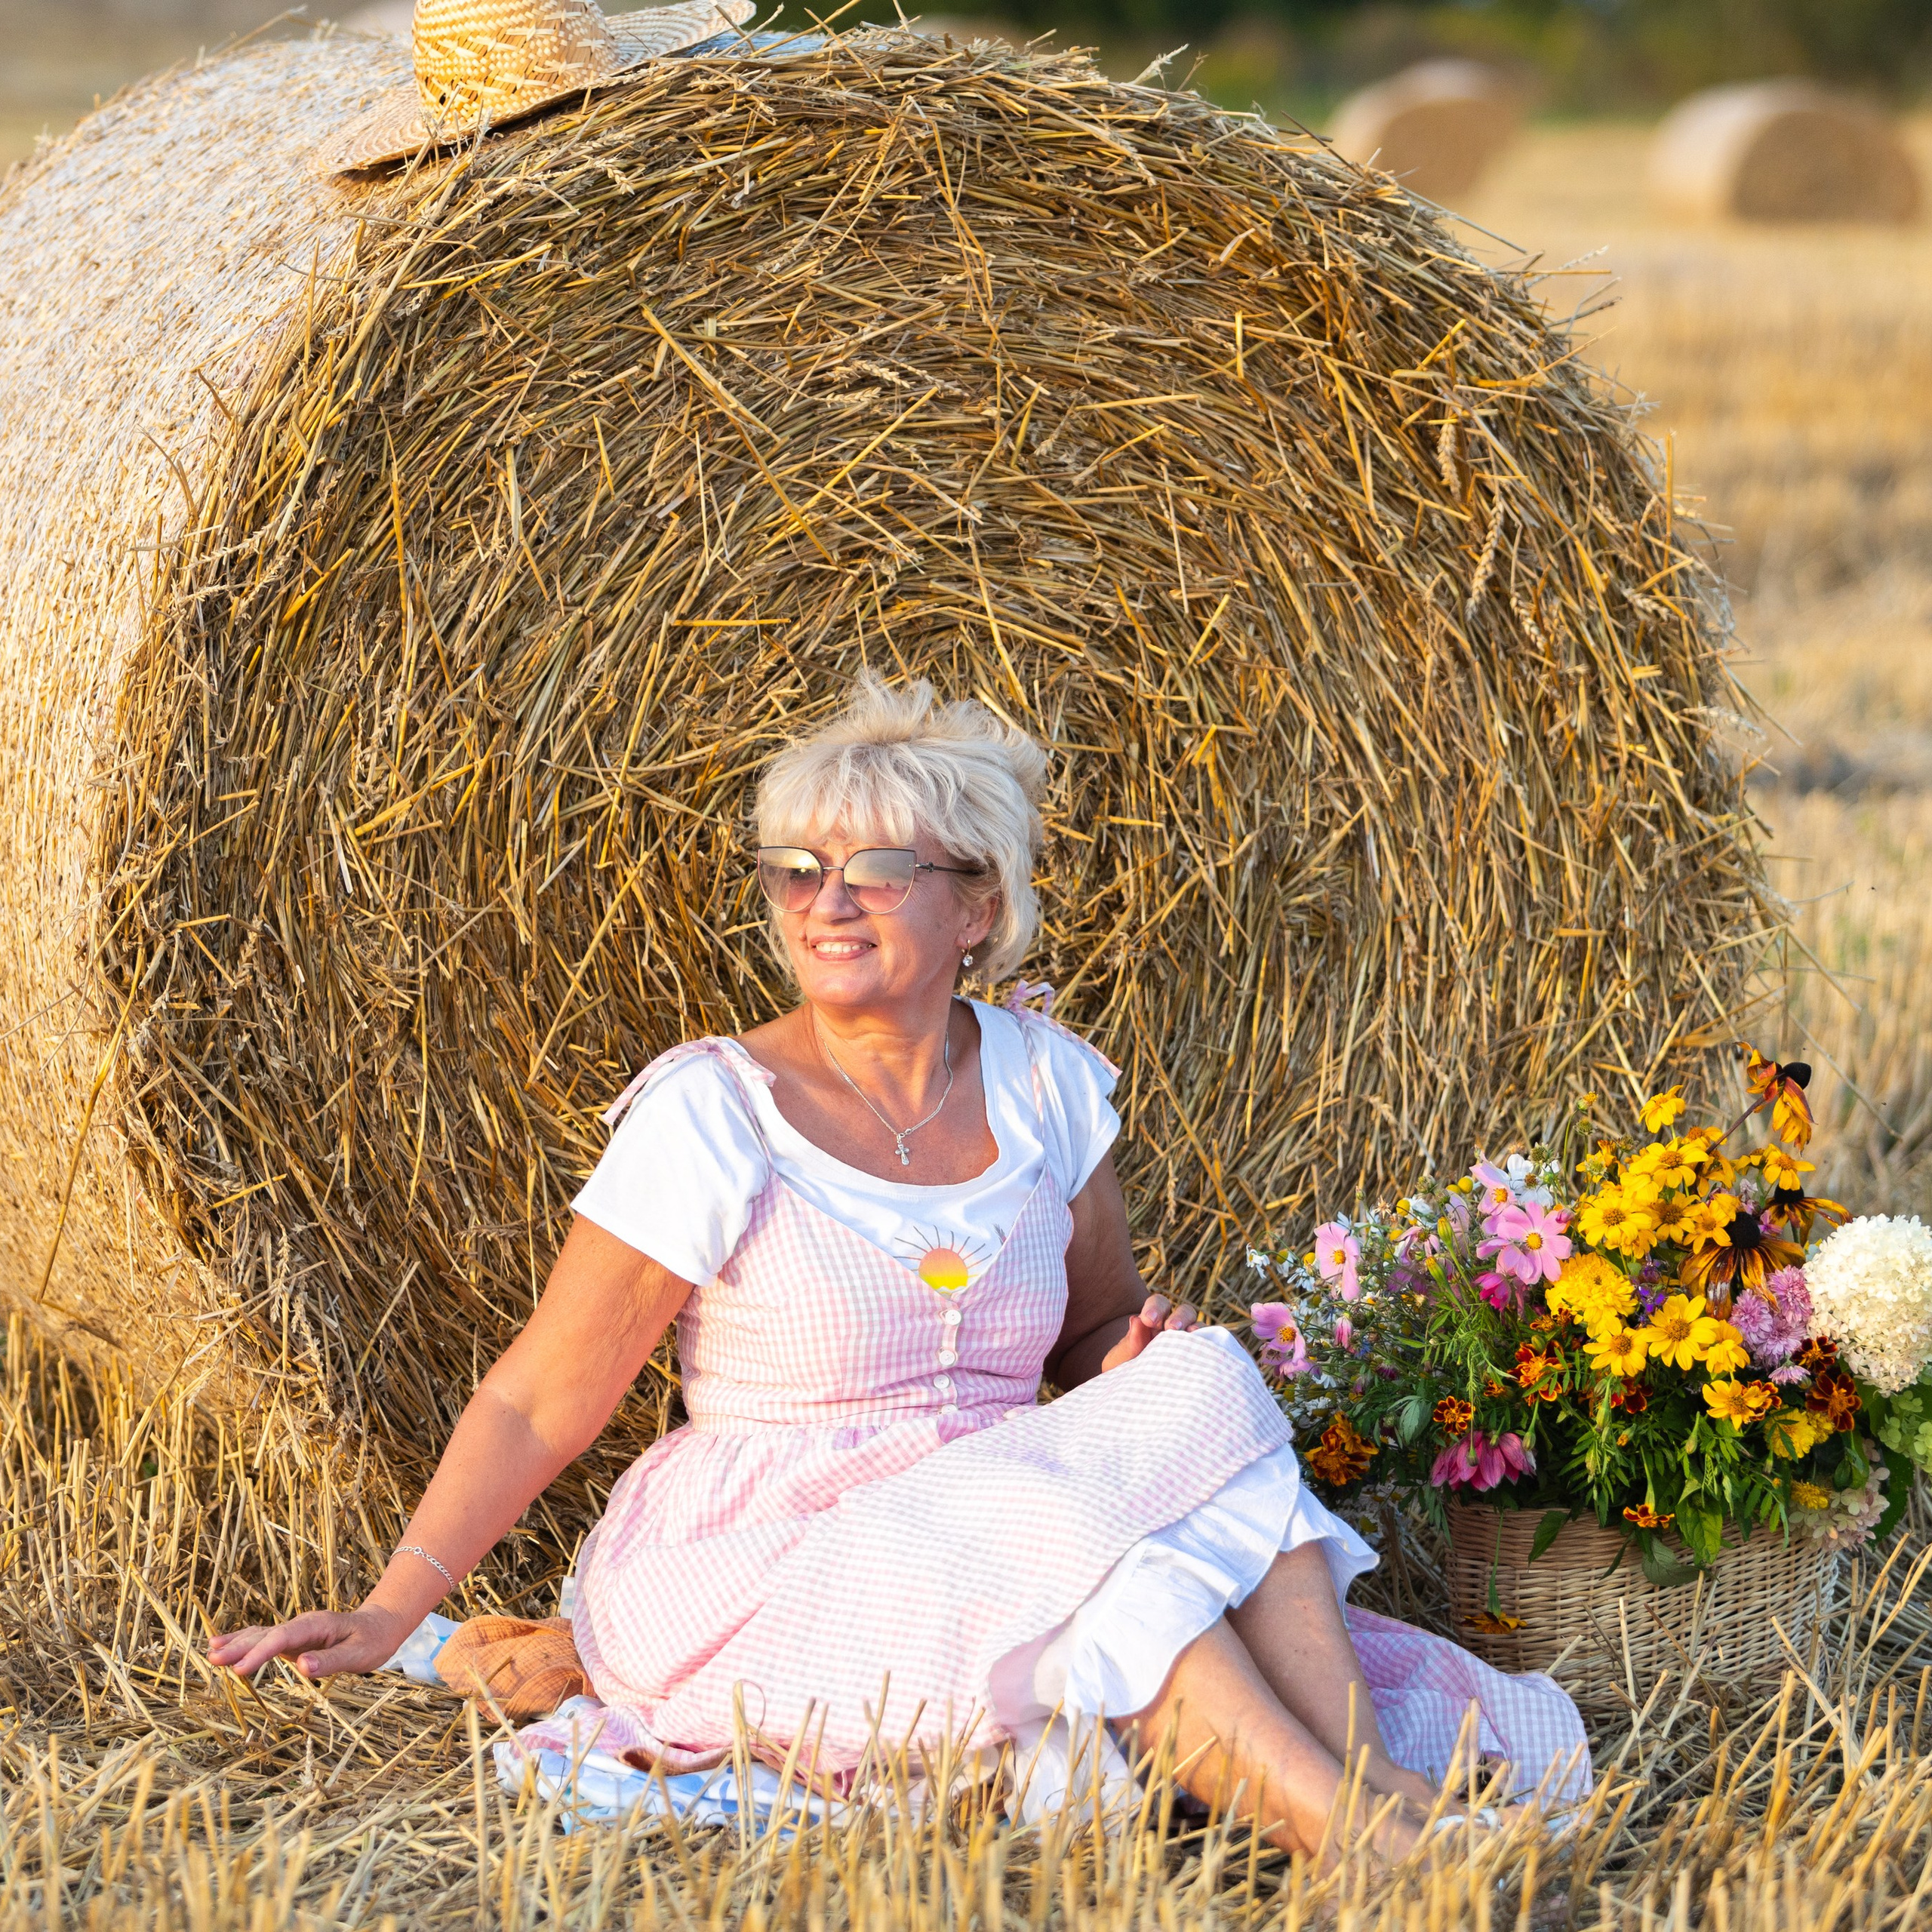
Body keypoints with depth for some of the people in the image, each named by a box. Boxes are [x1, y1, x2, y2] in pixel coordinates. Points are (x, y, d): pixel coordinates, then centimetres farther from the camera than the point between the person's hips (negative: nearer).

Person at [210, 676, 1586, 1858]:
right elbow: (542, 1400, -6)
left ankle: (1378, 1786, -33)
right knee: (1067, 1533, -32)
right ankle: (1375, 1846, -40)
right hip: (762, 1571, -5)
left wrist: (1137, 1360, -8)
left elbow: (1096, 1340, 16)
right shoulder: (711, 1115, -10)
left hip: (995, 1538, 5)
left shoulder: (1046, 1083, 4)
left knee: (1196, 1386, -22)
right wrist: (390, 1613, -13)